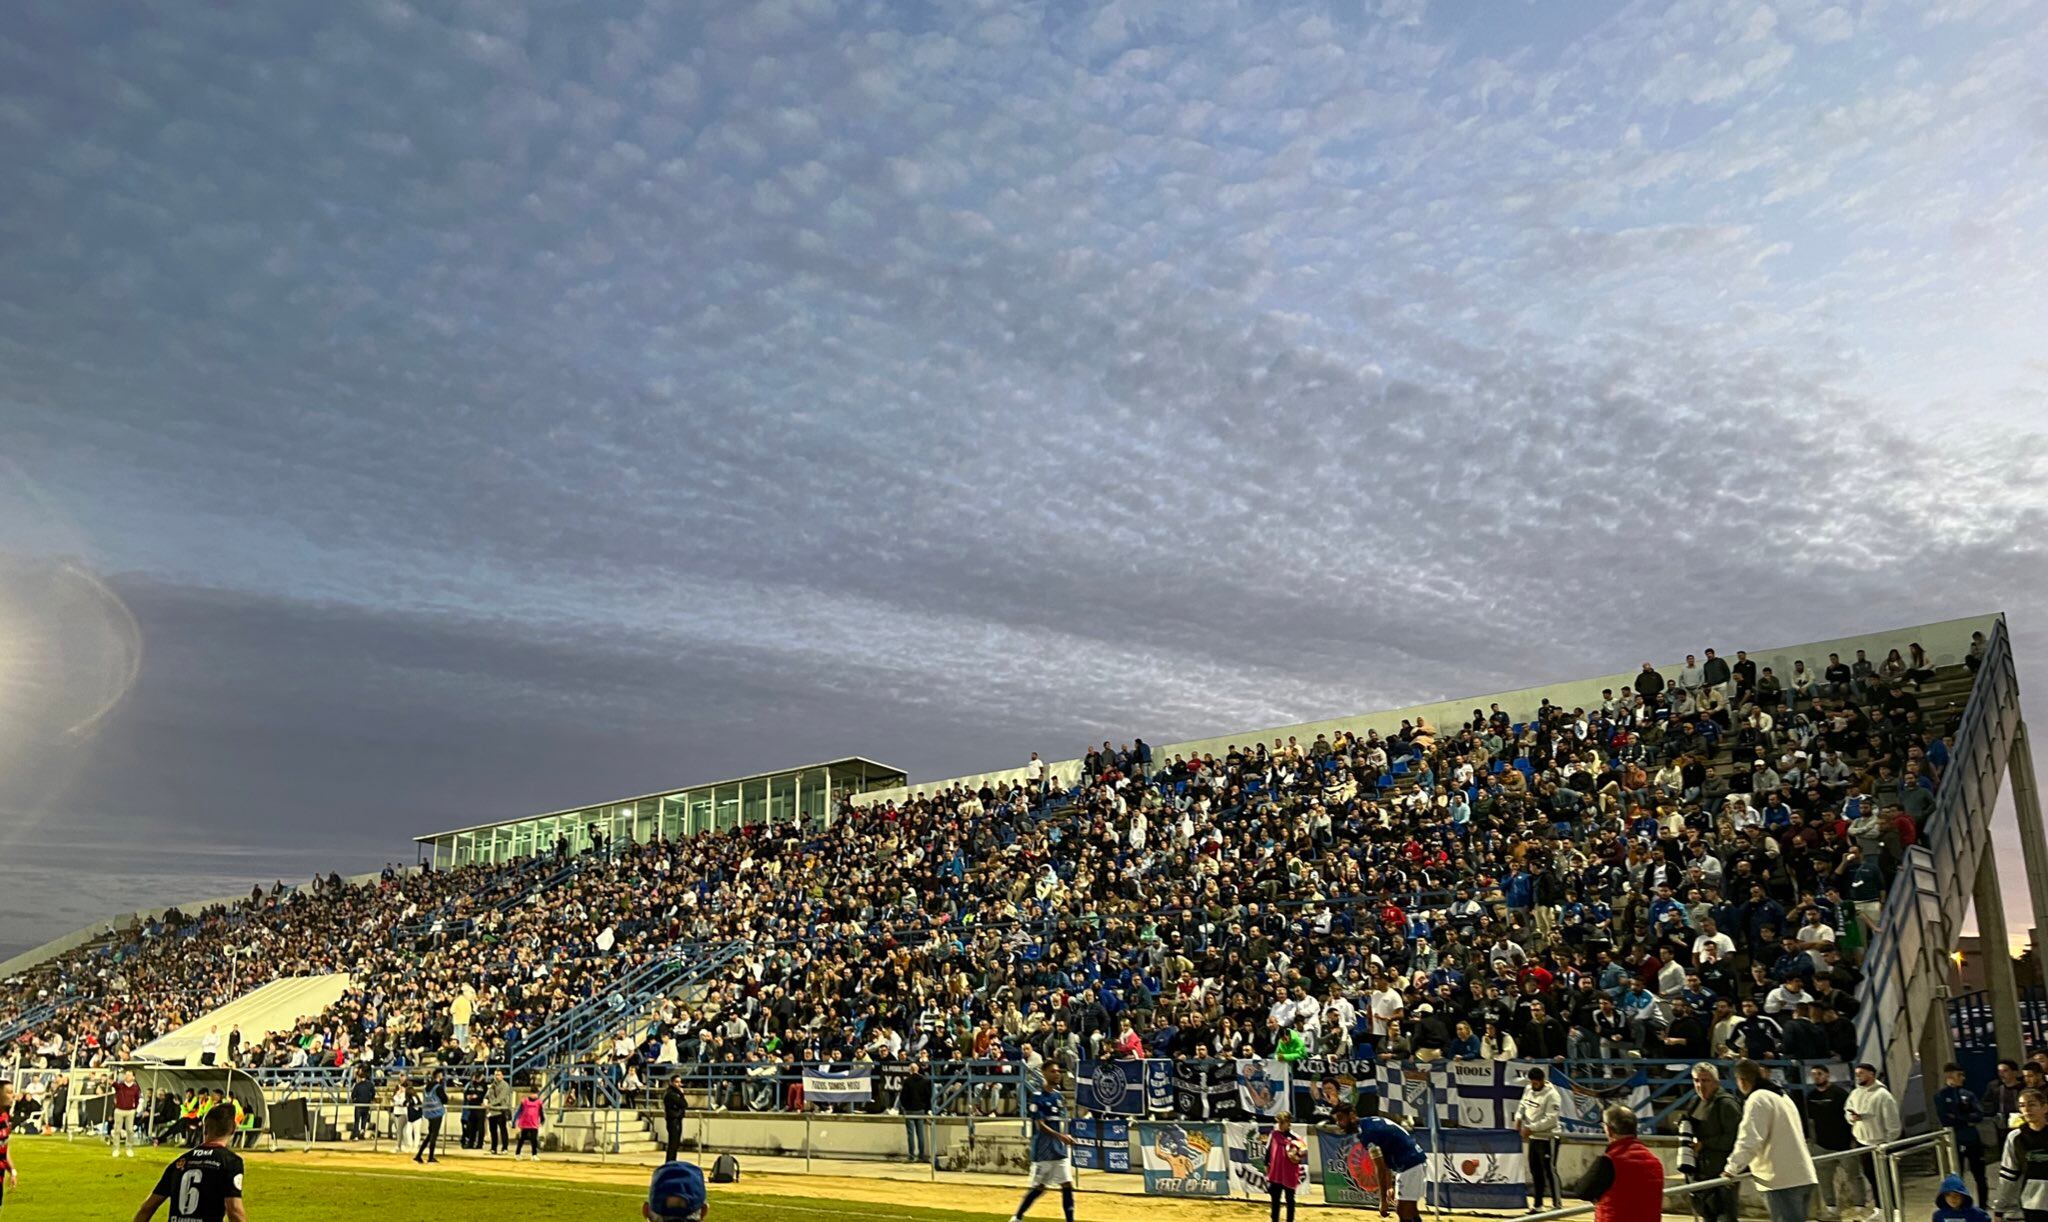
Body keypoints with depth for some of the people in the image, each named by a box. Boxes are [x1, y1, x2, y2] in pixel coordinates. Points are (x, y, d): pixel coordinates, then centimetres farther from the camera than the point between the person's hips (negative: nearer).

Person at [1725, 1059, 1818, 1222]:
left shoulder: (1757, 1099, -11)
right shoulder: (1782, 1096, 20)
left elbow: (1750, 1140, -18)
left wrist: (1733, 1167, -9)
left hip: (1782, 1180, -9)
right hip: (1803, 1177, 9)